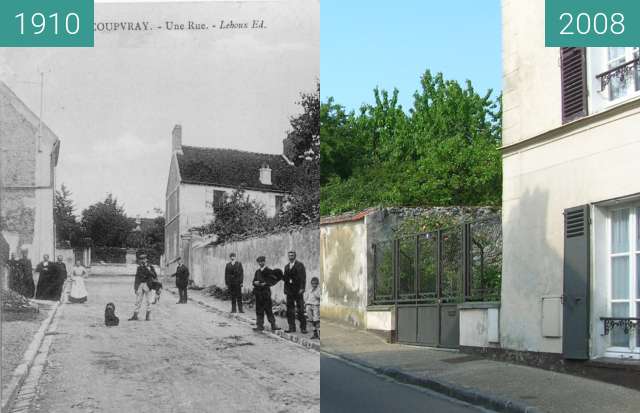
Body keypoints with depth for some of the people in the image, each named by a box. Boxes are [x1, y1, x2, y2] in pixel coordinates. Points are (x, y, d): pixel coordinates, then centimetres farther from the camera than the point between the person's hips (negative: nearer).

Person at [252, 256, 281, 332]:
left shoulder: (269, 271, -2)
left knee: (268, 309, -6)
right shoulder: (257, 271, 15)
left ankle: (273, 325, -2)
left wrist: (264, 283, -19)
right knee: (259, 310, 5)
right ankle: (260, 325, 9)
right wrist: (255, 283, -7)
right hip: (258, 292, 5)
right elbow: (254, 281, 15)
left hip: (266, 292, -5)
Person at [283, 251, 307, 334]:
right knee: (290, 309, 3)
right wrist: (285, 289, 10)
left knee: (300, 310, -5)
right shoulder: (286, 267, 17)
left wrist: (302, 288, -15)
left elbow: (303, 277, -7)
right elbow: (285, 278, 18)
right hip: (289, 291, 5)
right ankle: (291, 327, 7)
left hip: (298, 291, -5)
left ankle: (303, 327, -2)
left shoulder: (299, 265, -1)